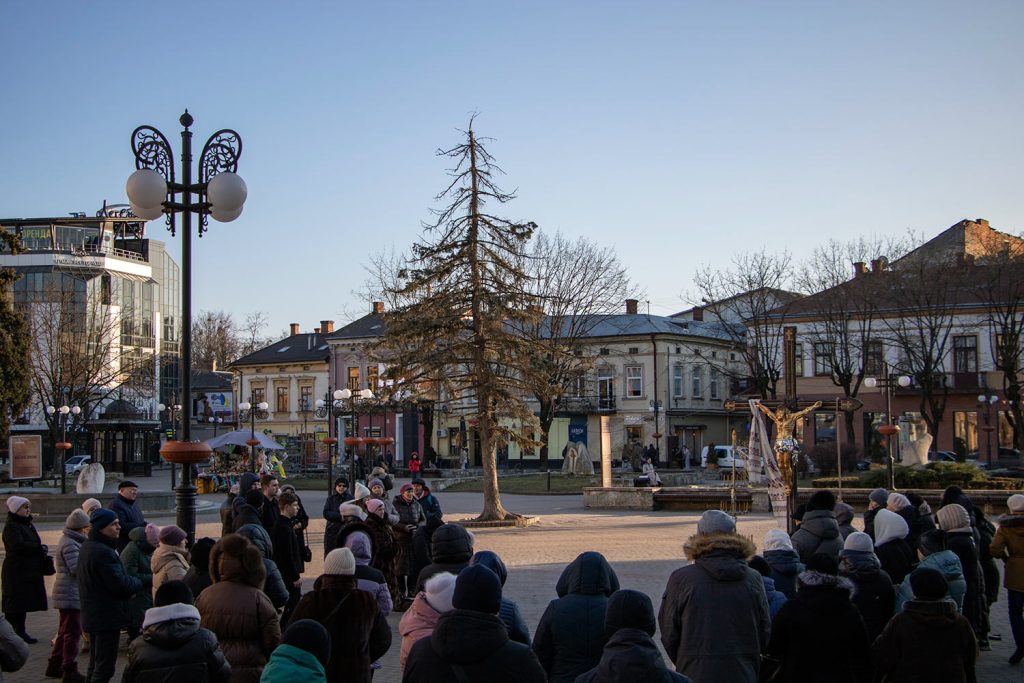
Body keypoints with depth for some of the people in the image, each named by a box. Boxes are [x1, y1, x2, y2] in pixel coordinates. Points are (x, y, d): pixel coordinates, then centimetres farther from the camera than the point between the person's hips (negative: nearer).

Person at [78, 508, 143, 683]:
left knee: (95, 664, 20)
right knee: (105, 667, -4)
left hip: (92, 616, 10)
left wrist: (130, 584, 5)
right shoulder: (104, 552, -23)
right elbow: (120, 584, -25)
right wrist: (138, 583, -5)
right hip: (108, 617, -10)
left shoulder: (87, 547, 11)